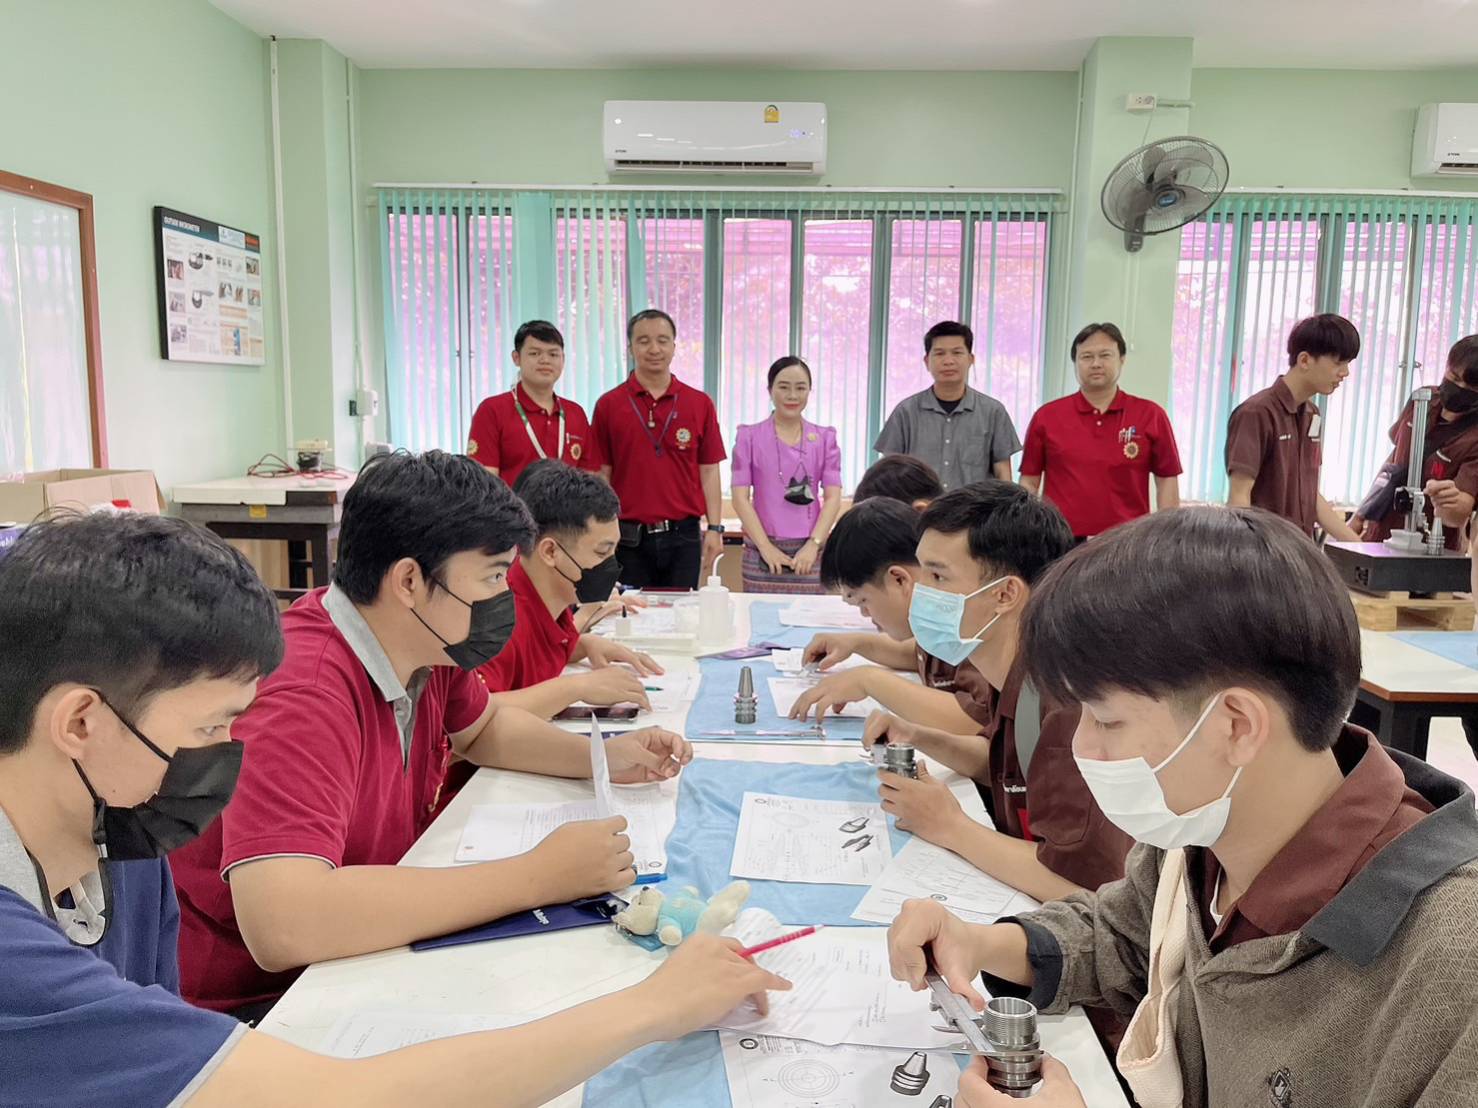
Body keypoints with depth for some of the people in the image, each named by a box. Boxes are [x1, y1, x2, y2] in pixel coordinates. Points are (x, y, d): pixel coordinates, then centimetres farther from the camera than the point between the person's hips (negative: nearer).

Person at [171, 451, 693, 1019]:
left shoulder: (428, 644, -6)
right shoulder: (305, 695, -30)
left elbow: (482, 728, 16)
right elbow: (282, 925, -41)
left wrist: (603, 756, -2)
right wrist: (536, 877, -37)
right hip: (253, 1002, -7)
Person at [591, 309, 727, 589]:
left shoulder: (700, 403, 4)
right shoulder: (608, 405, 2)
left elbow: (709, 471, 5)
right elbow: (602, 474, 4)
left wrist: (715, 528, -1)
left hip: (683, 536, 1)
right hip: (629, 537, -1)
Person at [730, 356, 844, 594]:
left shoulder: (824, 438, 8)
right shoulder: (750, 436, 4)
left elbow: (833, 498, 3)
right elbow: (740, 498, -1)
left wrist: (813, 545, -8)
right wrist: (766, 547, -9)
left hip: (809, 551, 1)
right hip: (763, 551, -1)